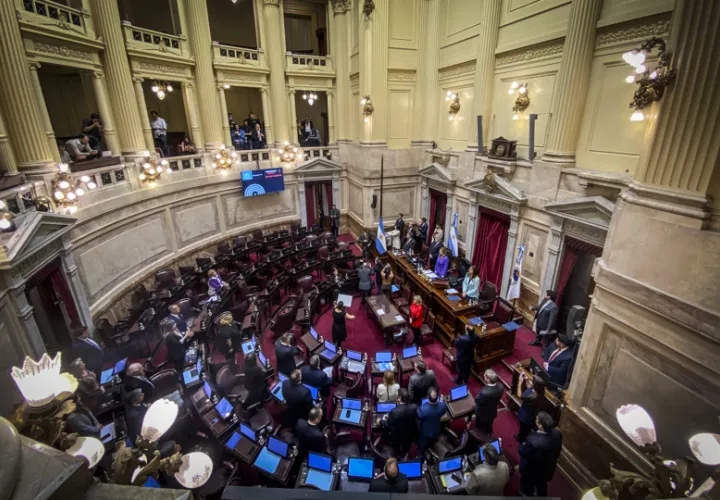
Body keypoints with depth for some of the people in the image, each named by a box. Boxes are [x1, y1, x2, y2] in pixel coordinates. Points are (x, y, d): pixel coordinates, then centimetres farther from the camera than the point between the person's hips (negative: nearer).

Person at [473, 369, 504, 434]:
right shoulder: (500, 387, -24)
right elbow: (498, 399, -5)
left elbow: (477, 401, -25)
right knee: (489, 428, 34)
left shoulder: (484, 392, -45)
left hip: (482, 415, -6)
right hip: (493, 413, 6)